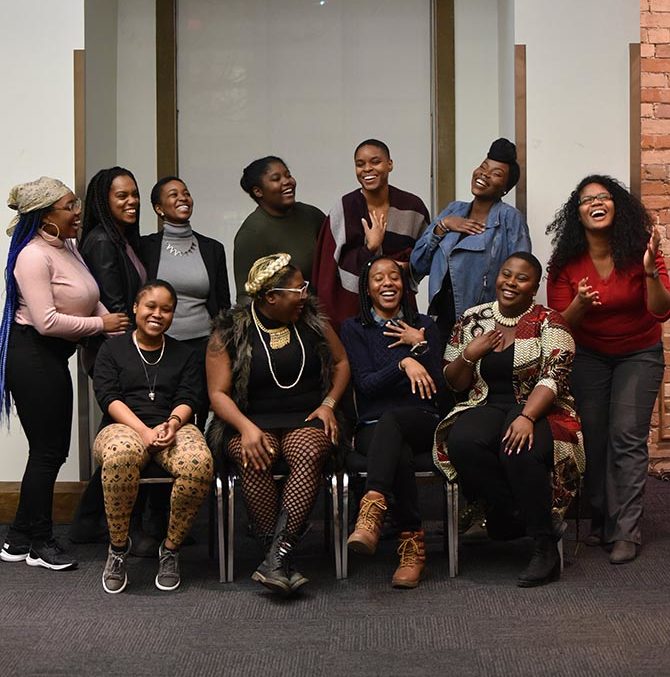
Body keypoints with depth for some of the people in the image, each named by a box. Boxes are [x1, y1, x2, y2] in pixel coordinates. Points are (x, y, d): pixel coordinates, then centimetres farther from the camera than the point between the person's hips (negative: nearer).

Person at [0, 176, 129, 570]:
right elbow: (47, 321, -25)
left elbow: (90, 301, 15)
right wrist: (101, 324, -16)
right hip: (32, 356, -10)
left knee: (54, 449, 12)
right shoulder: (34, 256, -18)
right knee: (48, 450, -2)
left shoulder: (68, 247, 9)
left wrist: (119, 329, 0)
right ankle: (38, 542, 12)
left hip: (54, 357, 10)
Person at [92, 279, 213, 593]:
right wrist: (144, 431, -17)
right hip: (124, 427, -2)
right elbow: (108, 397, 0)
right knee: (121, 455, -42)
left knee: (199, 463, -36)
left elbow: (188, 399, 8)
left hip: (172, 428, 2)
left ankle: (170, 549, -15)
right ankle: (118, 547, -20)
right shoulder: (113, 349, 15)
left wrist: (173, 422, -17)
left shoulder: (184, 354, 22)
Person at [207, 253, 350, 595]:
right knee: (254, 462, -36)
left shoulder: (312, 319, 10)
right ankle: (280, 563, -32)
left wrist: (328, 404, 4)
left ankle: (276, 559, -39)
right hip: (252, 421, -1)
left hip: (307, 420, 2)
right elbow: (218, 393, -1)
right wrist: (246, 428, -19)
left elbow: (341, 362, 21)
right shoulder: (229, 332, 2)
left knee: (308, 455, -34)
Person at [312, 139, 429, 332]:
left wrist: (406, 266, -6)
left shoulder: (412, 207, 1)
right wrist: (370, 248, -18)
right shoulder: (344, 209, -6)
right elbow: (330, 267, -8)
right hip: (353, 304, -2)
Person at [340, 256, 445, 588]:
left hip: (421, 423, 0)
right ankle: (413, 545, -36)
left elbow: (437, 387, 8)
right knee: (399, 455, -39)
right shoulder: (354, 328, 12)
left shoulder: (423, 326, 16)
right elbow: (366, 384, -2)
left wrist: (420, 346, -4)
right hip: (373, 427, 0)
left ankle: (372, 510, -59)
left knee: (391, 419, -39)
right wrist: (404, 363, -17)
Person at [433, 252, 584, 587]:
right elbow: (454, 383, 15)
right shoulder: (473, 319, 11)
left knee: (518, 452, -36)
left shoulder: (548, 322, -1)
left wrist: (526, 417, -30)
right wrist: (469, 355, -6)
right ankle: (513, 514, -12)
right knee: (461, 442, -31)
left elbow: (552, 378, -14)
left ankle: (545, 547, -20)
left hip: (539, 409, -3)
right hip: (488, 407, 4)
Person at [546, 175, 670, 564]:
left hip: (639, 356, -2)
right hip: (589, 357, 2)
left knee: (627, 438, -12)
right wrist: (579, 304, -31)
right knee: (593, 439, 0)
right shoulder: (566, 263, -11)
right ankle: (601, 521, 16)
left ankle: (626, 532, -9)